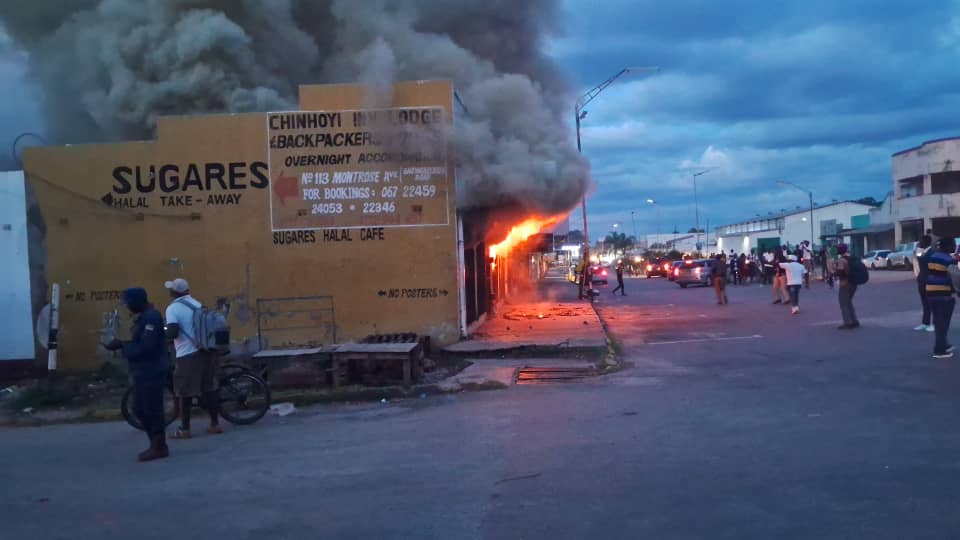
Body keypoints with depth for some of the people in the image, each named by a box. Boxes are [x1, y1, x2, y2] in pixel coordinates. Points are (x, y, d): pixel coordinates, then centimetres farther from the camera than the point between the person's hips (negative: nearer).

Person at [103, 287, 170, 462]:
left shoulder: (151, 318, -17)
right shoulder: (143, 317, 16)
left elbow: (146, 346, -26)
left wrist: (122, 345, -21)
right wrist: (122, 344, 8)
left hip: (152, 373, -11)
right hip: (143, 372, 11)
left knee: (152, 410, -4)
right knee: (140, 410, 14)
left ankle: (159, 447, 4)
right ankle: (156, 444, 21)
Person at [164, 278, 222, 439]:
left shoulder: (173, 308, -9)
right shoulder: (197, 303, 12)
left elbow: (173, 332, -19)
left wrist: (163, 333, 1)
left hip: (188, 355, -6)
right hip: (206, 351, 6)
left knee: (185, 392, 3)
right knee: (209, 388, 12)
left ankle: (184, 429, 8)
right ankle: (215, 424, 17)